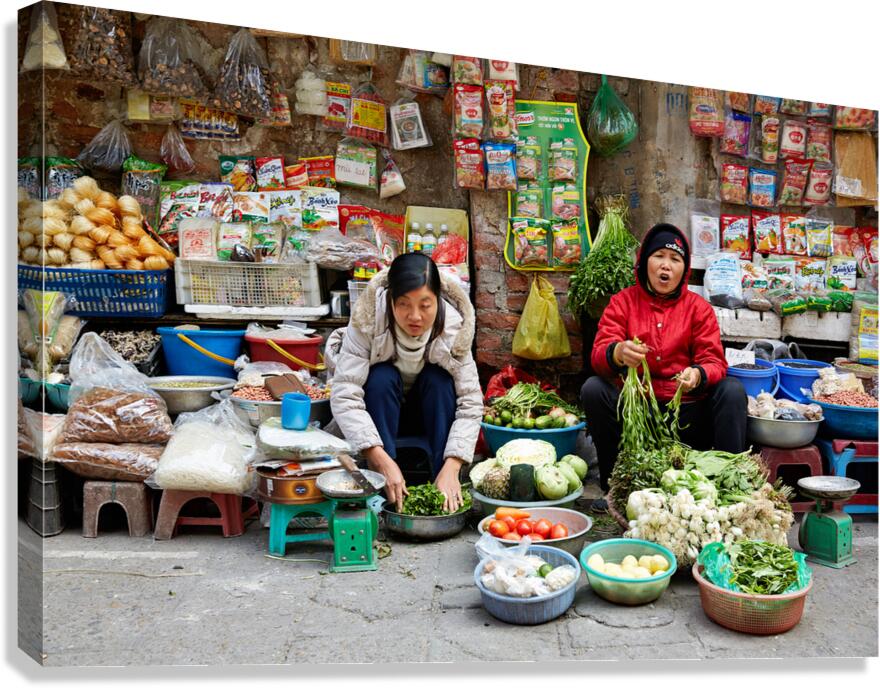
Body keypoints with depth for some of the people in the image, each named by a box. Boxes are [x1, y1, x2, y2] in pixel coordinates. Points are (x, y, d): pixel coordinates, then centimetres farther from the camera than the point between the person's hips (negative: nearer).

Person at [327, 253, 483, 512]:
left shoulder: (454, 327, -25)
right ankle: (383, 491, -25)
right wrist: (383, 462, -43)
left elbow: (470, 403, -25)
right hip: (378, 411, -1)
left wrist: (451, 468, -37)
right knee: (382, 377, -32)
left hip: (430, 412, 1)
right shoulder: (368, 320, -31)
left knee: (439, 379, -29)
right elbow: (344, 395, -35)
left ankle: (447, 491, -22)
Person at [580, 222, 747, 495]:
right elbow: (599, 354, -8)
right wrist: (618, 353, -34)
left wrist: (697, 375, -27)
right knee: (593, 388, -25)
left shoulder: (698, 307, 8)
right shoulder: (623, 301, 5)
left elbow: (714, 361, -1)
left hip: (687, 413, 1)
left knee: (732, 390, -21)